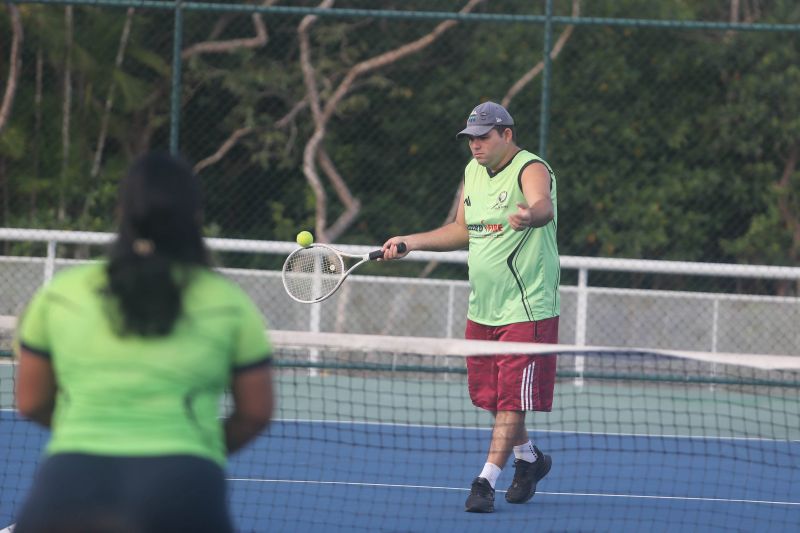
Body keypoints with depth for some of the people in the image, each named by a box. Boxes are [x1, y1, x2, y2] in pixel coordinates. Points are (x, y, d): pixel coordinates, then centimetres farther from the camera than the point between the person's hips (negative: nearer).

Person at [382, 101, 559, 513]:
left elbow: (543, 205, -38)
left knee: (512, 401, -8)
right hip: (482, 309, 8)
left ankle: (486, 480, -6)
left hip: (527, 309, -8)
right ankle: (529, 459, 35)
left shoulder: (530, 170, -15)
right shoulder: (473, 172, 10)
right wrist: (411, 242, 16)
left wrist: (530, 215, -61)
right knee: (488, 397, 14)